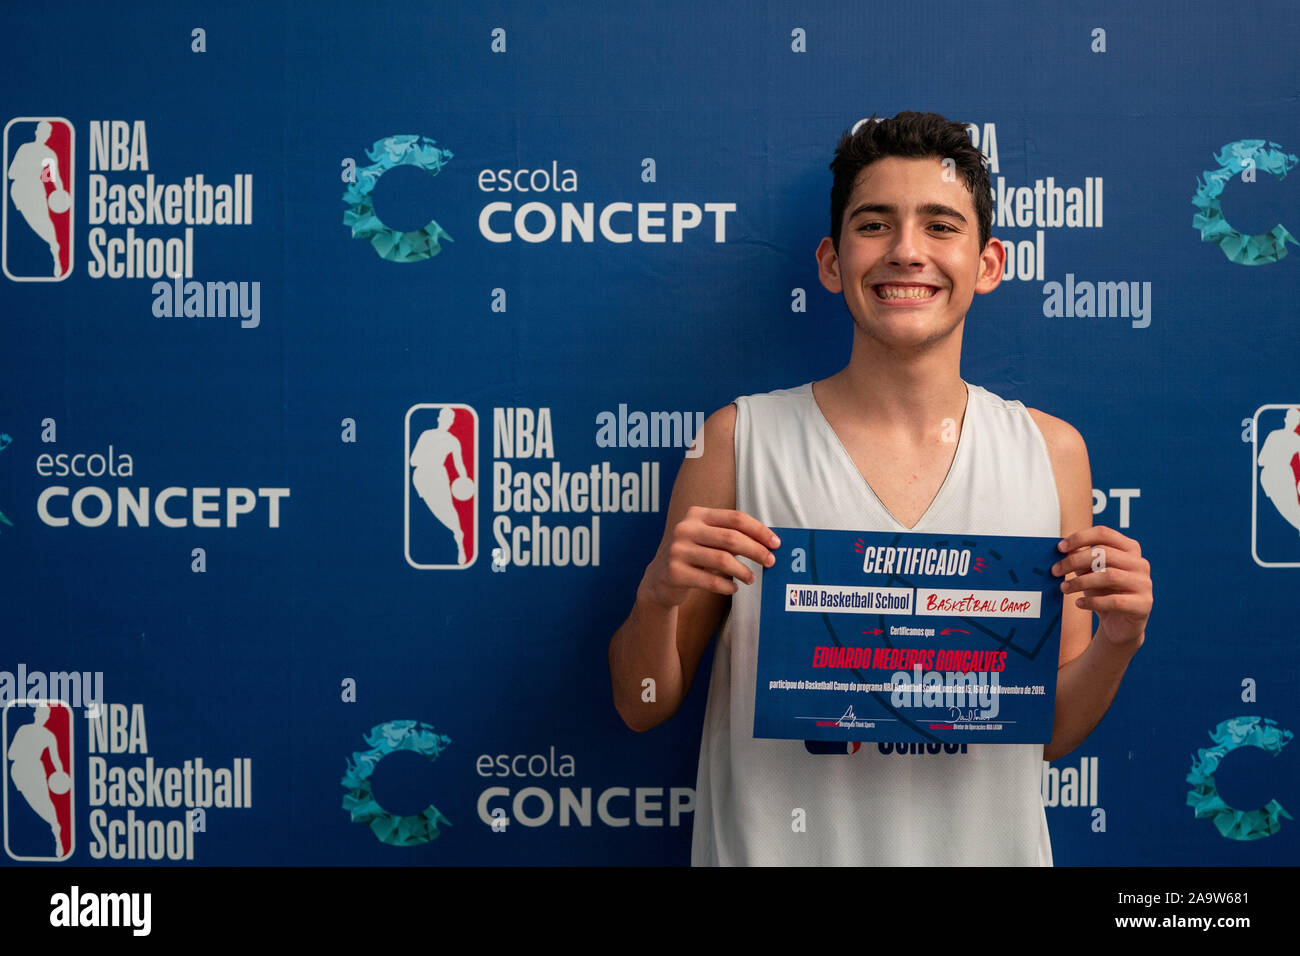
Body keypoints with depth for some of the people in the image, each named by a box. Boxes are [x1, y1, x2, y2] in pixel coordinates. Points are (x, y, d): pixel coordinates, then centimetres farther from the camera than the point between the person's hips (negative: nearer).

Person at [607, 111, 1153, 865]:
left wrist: (1118, 640, -12)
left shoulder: (1051, 452, -3)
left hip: (984, 843, 2)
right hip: (779, 843, -1)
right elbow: (642, 709, -3)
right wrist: (658, 597, -20)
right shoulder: (739, 439, -9)